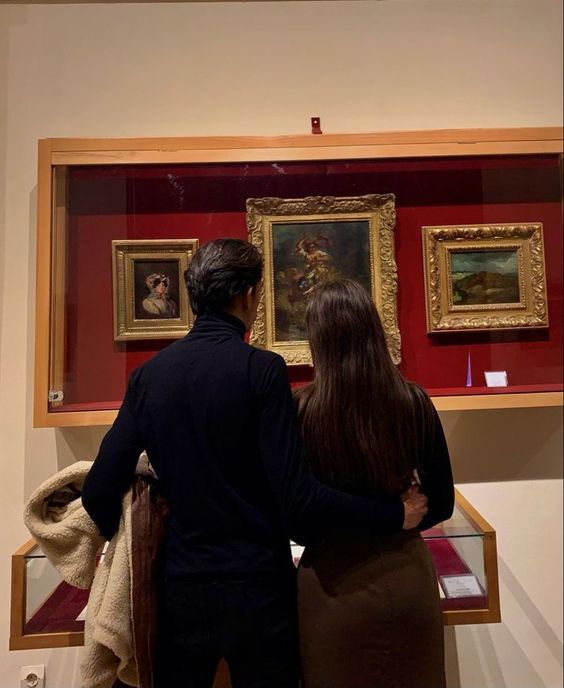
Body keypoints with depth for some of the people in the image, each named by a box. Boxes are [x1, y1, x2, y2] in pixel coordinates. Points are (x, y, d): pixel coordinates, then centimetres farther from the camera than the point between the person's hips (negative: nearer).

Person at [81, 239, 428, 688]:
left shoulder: (148, 374, -5)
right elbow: (298, 498, -22)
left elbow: (100, 490, -4)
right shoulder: (262, 369, -18)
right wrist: (394, 514, -9)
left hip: (181, 587, 4)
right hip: (257, 587, -3)